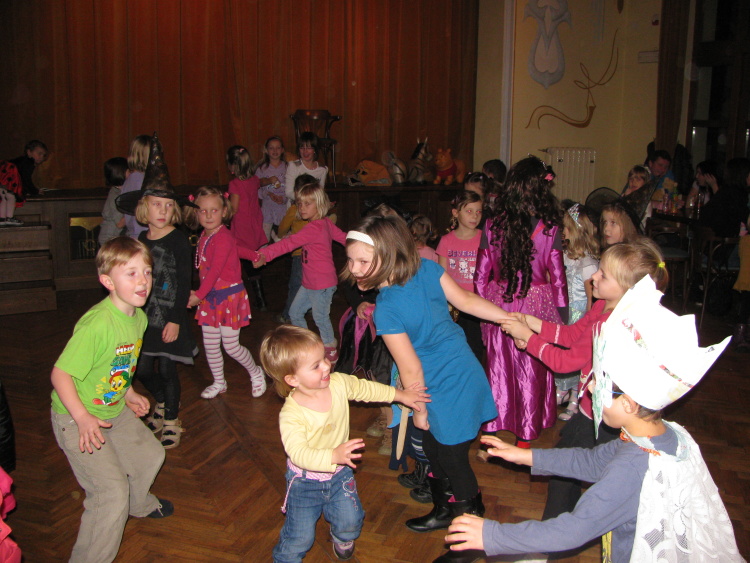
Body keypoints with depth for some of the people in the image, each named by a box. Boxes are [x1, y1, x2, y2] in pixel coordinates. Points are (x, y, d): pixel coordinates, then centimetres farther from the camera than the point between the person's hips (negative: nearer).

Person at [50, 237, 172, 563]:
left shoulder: (138, 318, -4)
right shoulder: (97, 324, -32)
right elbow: (60, 373, -28)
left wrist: (128, 394, 13)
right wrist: (84, 418, -32)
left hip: (115, 411, 9)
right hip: (77, 419, -9)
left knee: (150, 455, 24)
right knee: (112, 493, -11)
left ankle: (137, 503, 55)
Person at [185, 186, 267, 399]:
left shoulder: (223, 238, -20)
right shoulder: (204, 237, 5)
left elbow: (215, 270, -24)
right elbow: (204, 269, 9)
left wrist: (198, 295, -23)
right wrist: (200, 294, 1)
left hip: (229, 296, -7)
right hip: (210, 297, 7)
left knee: (231, 345, 0)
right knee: (210, 345, 12)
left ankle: (256, 373, 25)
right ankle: (219, 383, 31)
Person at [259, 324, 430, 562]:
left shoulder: (338, 383, -16)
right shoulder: (290, 415, -33)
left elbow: (365, 388, 3)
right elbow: (299, 454, -39)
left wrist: (400, 394, 9)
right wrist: (334, 456, -53)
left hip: (340, 474, 4)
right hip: (306, 480, -4)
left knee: (350, 522, 12)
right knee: (300, 537, 3)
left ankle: (342, 537, 48)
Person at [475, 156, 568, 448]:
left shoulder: (492, 226, -6)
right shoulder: (549, 230, -11)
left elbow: (481, 275, -1)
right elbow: (557, 276, -6)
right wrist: (561, 313, 5)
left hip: (498, 306, 2)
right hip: (537, 308, -1)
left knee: (499, 368, 13)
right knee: (531, 373, 12)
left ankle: (492, 432, 24)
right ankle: (526, 434, 25)